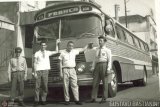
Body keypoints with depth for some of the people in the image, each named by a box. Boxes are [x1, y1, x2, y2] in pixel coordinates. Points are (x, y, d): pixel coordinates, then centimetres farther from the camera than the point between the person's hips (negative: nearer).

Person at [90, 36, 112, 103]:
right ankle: (93, 98, 4)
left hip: (104, 64, -4)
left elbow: (109, 60, -3)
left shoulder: (107, 50, 4)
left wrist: (108, 69, -15)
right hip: (97, 65, 4)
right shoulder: (97, 49, 18)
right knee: (95, 82, 0)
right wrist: (93, 67, 5)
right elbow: (95, 59, 14)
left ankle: (104, 98, 8)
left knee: (104, 82, 1)